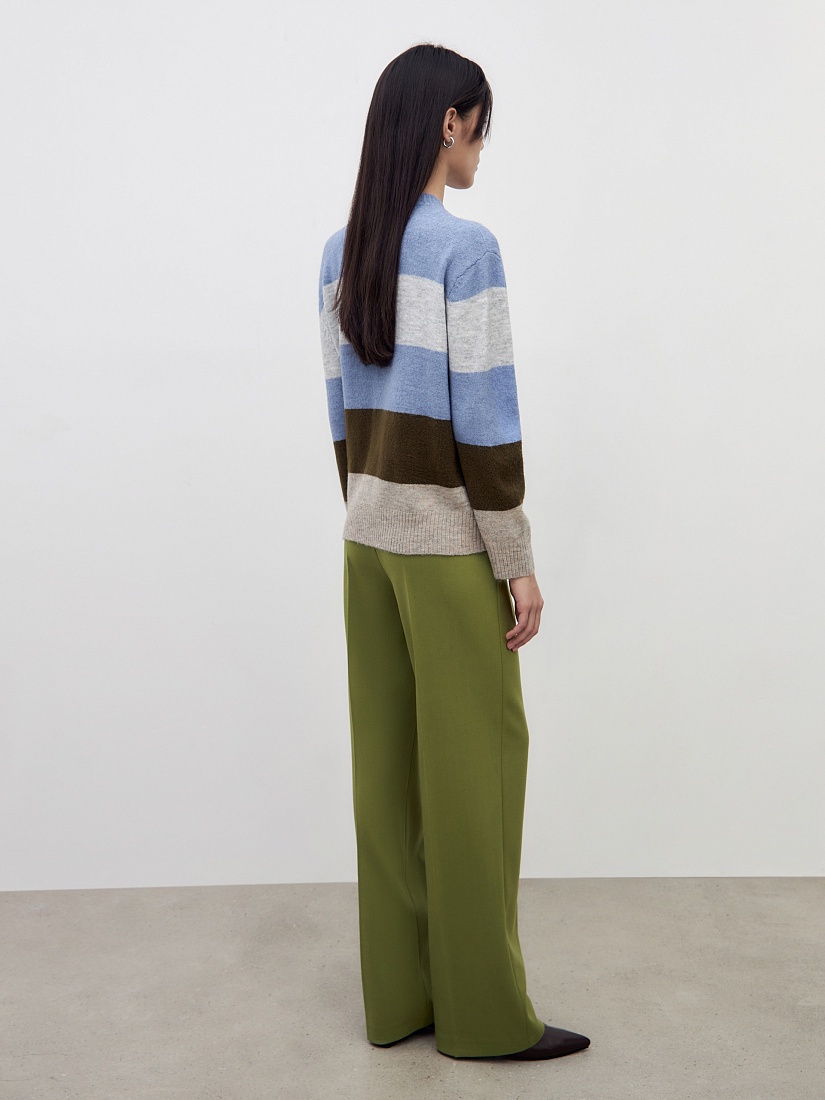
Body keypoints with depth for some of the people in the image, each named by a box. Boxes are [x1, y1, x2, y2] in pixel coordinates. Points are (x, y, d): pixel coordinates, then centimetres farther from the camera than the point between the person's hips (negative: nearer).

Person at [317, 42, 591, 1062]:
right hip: (448, 536, -7)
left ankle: (397, 998, 25)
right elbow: (484, 419, -16)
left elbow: (342, 411, 12)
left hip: (368, 531, 7)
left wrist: (370, 516, 19)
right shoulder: (465, 246, -14)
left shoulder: (338, 252, 8)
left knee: (387, 764, 12)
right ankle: (483, 1014, 17)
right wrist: (518, 563, -11)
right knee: (472, 769, 3)